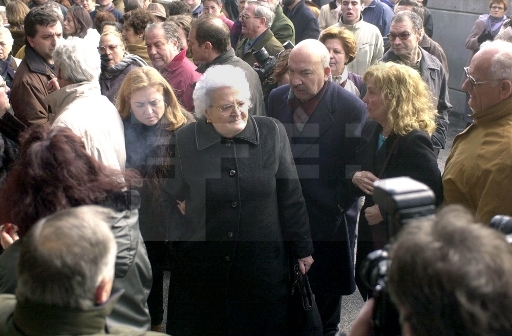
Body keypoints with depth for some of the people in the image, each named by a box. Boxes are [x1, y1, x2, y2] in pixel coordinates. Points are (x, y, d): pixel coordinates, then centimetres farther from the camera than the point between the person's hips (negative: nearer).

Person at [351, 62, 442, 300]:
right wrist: (355, 178, -8)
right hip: (370, 235, 7)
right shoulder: (371, 130, 2)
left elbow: (433, 196, -24)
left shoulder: (415, 141, -21)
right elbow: (355, 167, 15)